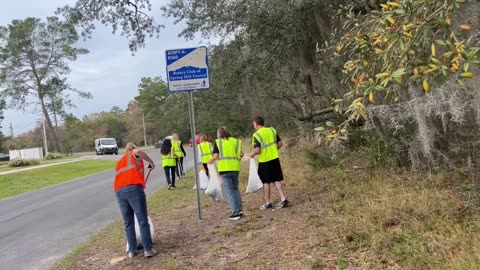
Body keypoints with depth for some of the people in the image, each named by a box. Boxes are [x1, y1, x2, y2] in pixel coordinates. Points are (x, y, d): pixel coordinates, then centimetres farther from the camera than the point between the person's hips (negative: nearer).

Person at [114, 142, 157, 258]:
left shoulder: (120, 162, 33)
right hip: (133, 188, -6)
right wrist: (151, 162, -1)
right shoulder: (133, 155, 16)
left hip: (119, 191, 6)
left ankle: (132, 251, 16)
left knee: (128, 223, 14)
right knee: (143, 220, 0)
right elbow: (138, 152, -11)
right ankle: (148, 249, 2)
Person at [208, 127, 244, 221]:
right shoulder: (235, 141, 11)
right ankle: (240, 209, 15)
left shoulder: (217, 142, 4)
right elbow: (241, 154, 2)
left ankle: (235, 212, -2)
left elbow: (215, 156, -4)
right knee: (235, 188, 20)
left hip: (224, 168, -3)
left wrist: (210, 161, 16)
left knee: (229, 191, 1)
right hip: (235, 168, 3)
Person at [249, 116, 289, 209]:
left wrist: (252, 154, 0)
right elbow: (280, 143, 6)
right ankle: (284, 199, 7)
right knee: (278, 180, 12)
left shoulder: (256, 135, -14)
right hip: (275, 159, 5)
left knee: (266, 182, 7)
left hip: (264, 161, -5)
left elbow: (257, 150, -20)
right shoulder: (272, 130, 4)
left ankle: (268, 203, 14)